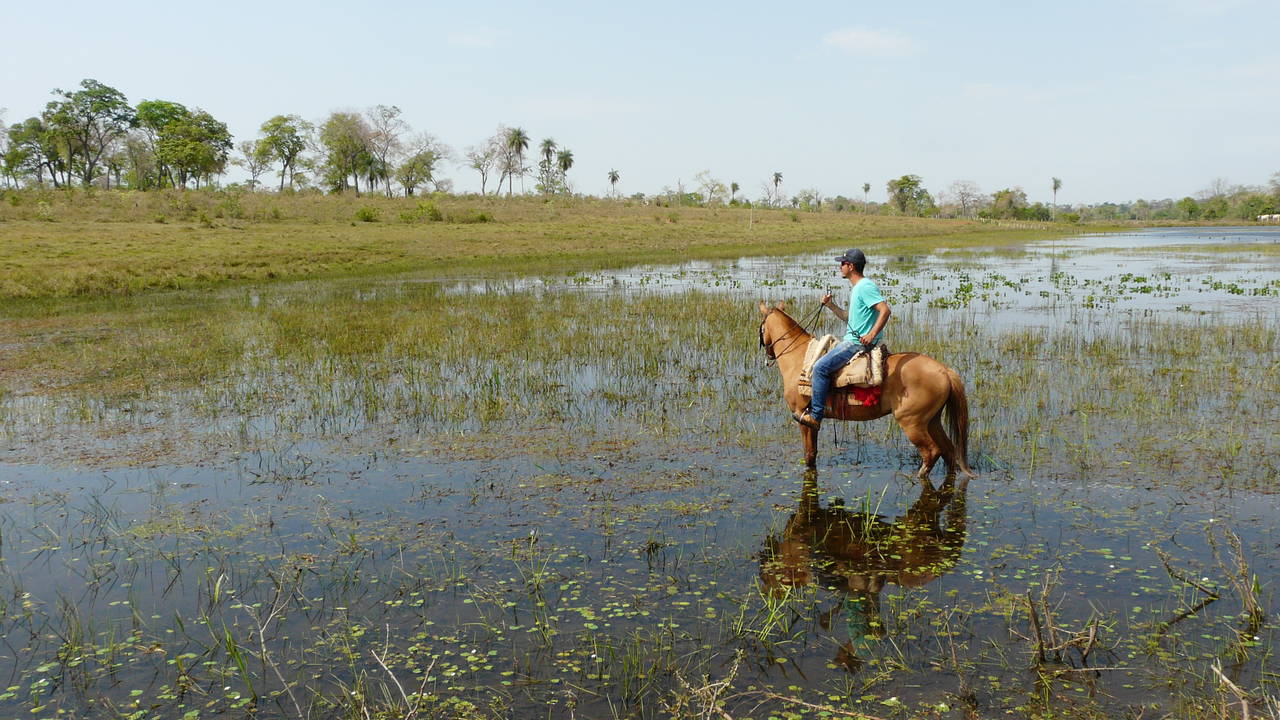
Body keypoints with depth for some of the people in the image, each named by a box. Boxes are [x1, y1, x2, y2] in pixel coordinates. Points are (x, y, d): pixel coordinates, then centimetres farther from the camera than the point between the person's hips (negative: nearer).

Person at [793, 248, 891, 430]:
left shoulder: (866, 286, -14)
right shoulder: (856, 289, 18)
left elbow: (885, 310, -24)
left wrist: (871, 335, -28)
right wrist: (831, 305, 13)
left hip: (858, 343, -11)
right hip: (851, 340, 11)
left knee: (821, 367, -20)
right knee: (820, 364, 19)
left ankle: (815, 416, -18)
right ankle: (812, 407, 22)